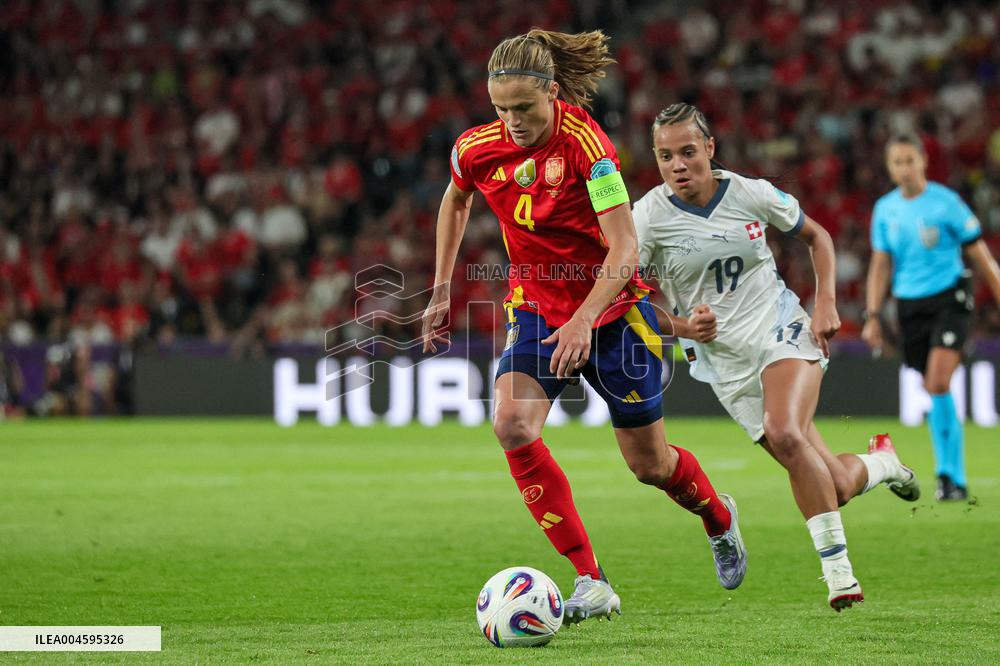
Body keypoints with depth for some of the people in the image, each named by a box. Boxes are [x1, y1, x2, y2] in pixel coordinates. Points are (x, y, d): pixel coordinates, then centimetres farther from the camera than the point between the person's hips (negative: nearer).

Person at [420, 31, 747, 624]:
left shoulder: (585, 142, -25)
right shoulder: (478, 150, -11)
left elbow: (624, 250, -28)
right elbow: (455, 201, 14)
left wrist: (584, 320, -39)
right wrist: (442, 291, 12)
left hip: (612, 307, -4)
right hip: (536, 305, 4)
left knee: (650, 464, 8)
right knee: (512, 424, -25)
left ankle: (719, 516, 46)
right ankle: (592, 584, -19)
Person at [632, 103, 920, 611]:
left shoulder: (751, 194, -6)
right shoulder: (649, 217, -10)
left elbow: (816, 236, 11)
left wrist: (826, 303, -2)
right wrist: (683, 327, -23)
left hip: (782, 329, -1)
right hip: (724, 358, 1)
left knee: (785, 435, -32)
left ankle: (836, 567, -22)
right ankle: (880, 463, 31)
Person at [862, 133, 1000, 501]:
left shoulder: (945, 202, -7)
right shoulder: (885, 209, 7)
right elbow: (881, 265, 13)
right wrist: (873, 316, 6)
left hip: (949, 299, -4)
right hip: (909, 304, 4)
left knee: (938, 383, -19)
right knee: (934, 391, 4)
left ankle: (948, 473, -13)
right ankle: (955, 479, 12)